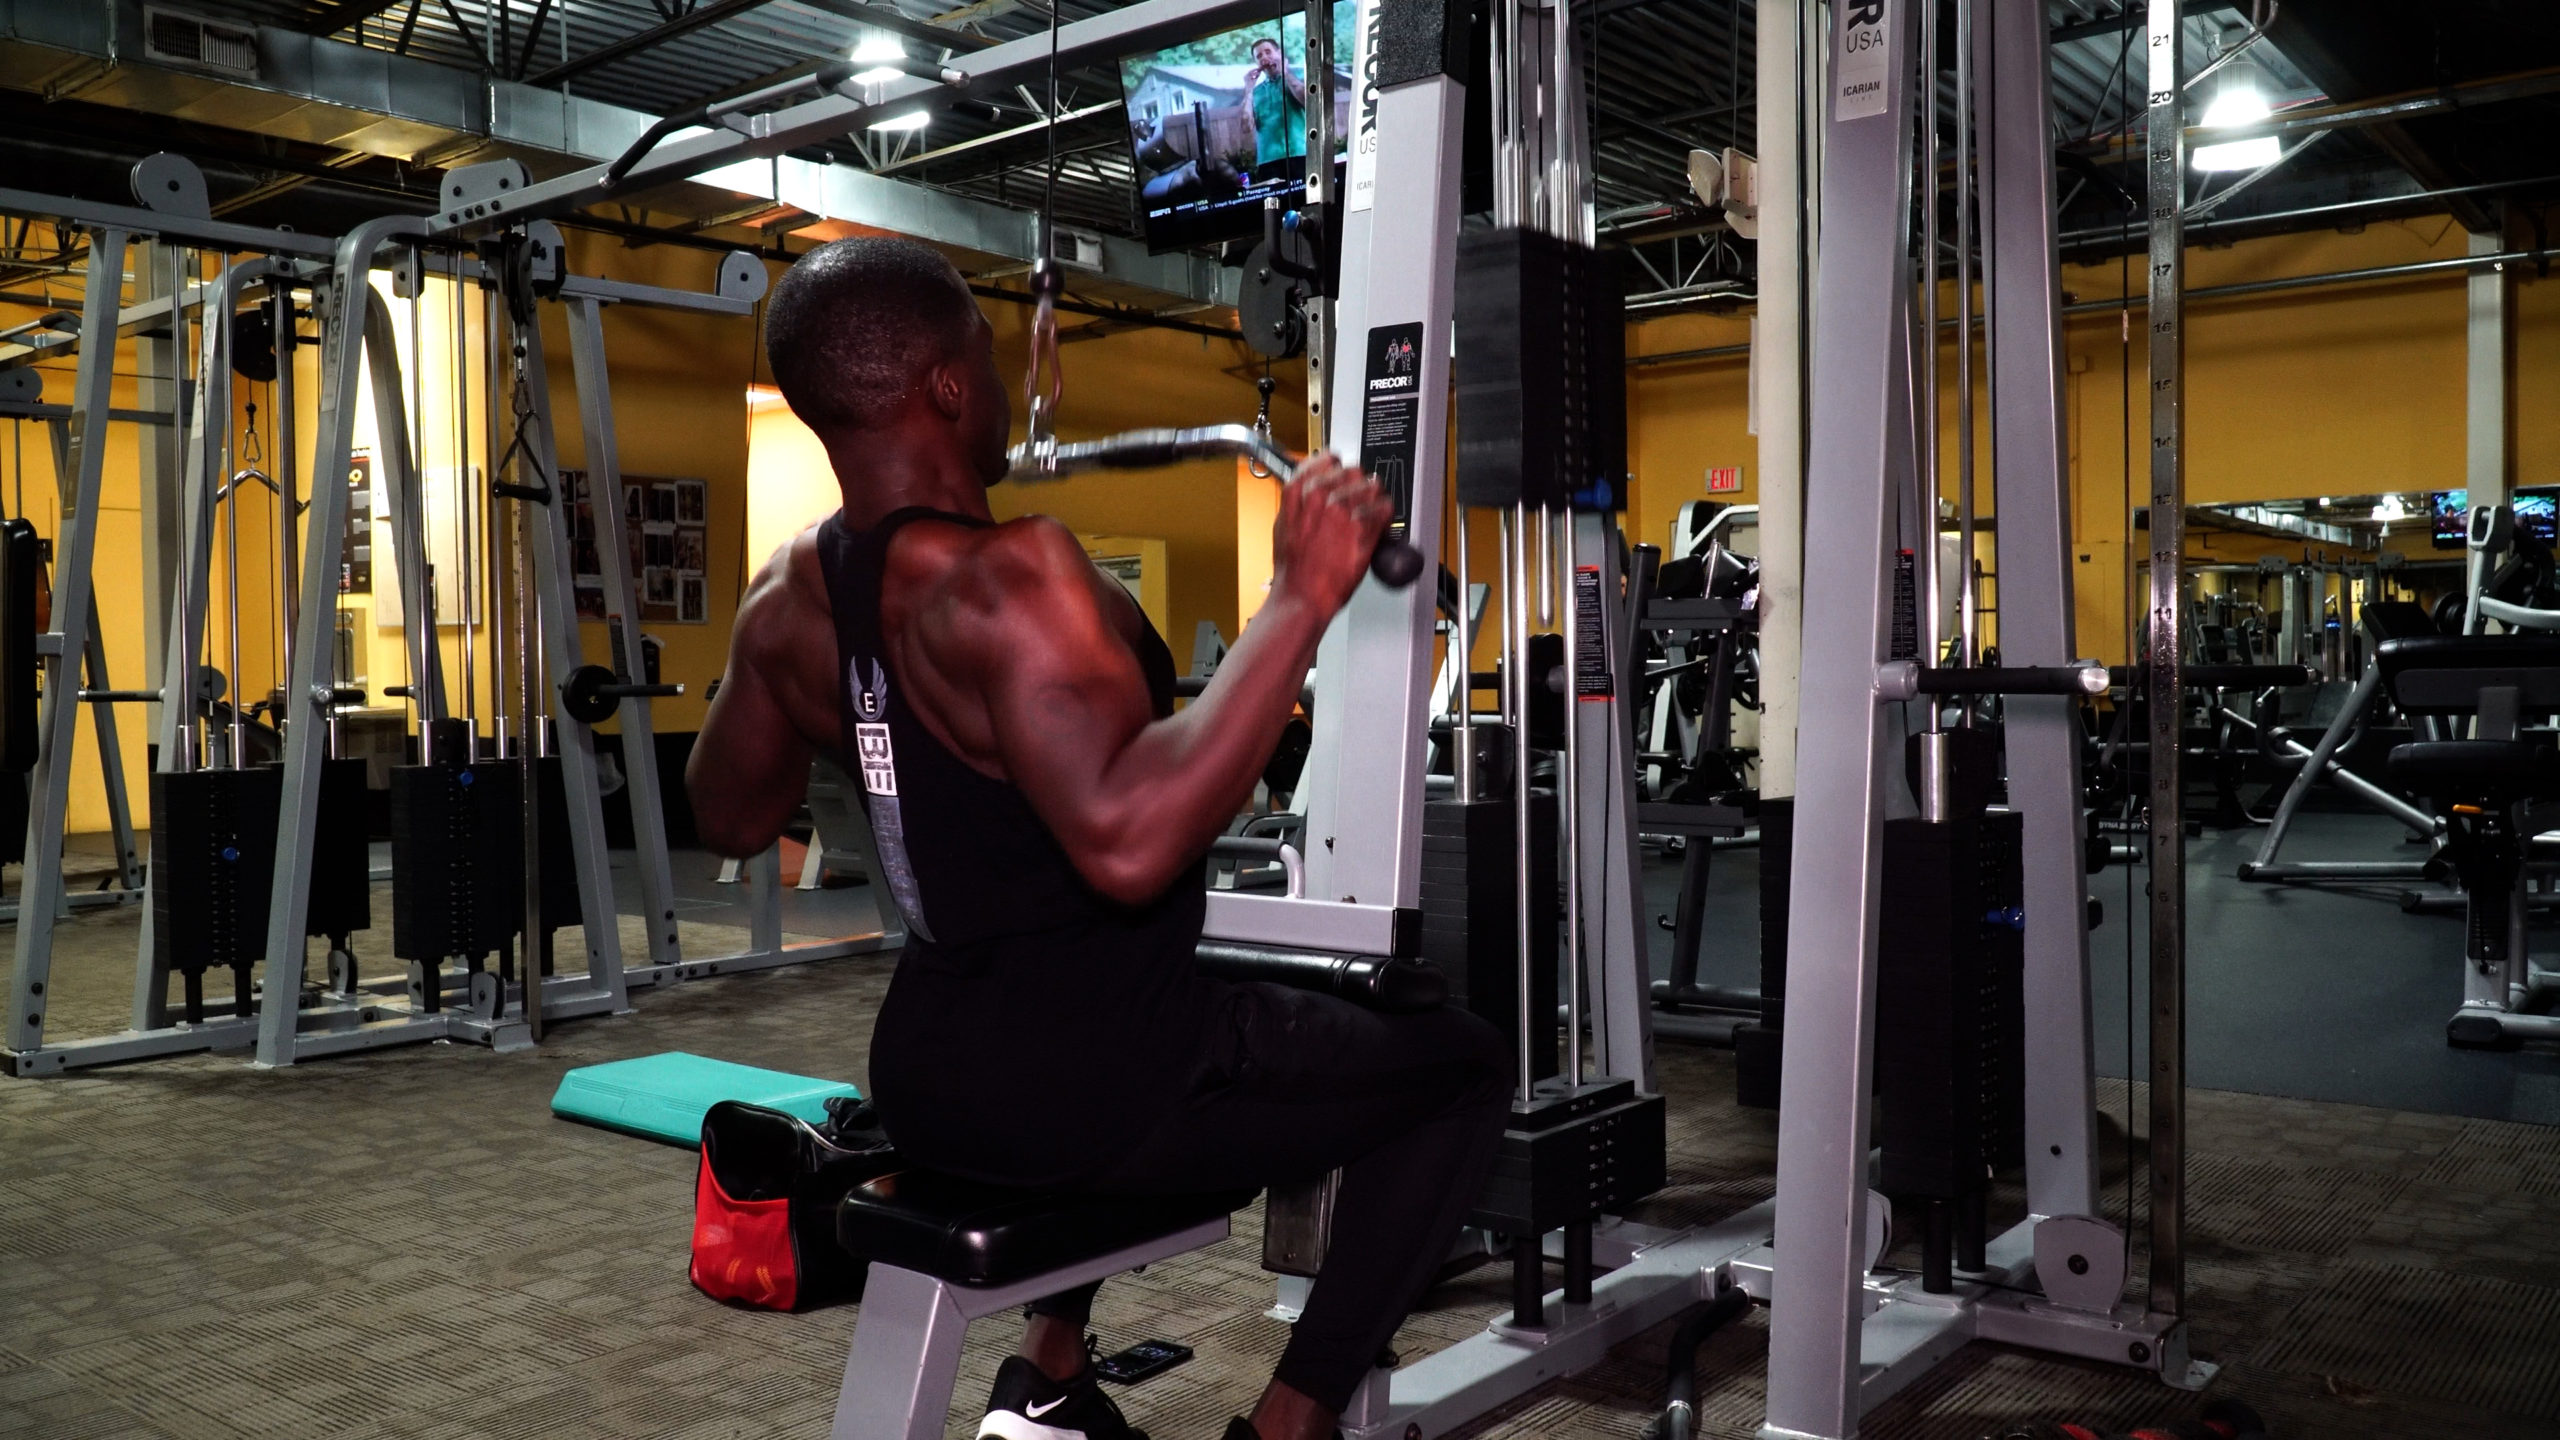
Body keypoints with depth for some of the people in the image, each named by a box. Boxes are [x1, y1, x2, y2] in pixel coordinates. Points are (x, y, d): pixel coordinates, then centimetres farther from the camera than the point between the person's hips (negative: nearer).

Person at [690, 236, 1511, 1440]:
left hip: (929, 1079, 8)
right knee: (1463, 1068, 9)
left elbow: (728, 819, 16)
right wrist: (1301, 599, -36)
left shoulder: (787, 601, 0)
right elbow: (1126, 842, -40)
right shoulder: (1003, 577, -25)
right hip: (1089, 1087, -8)